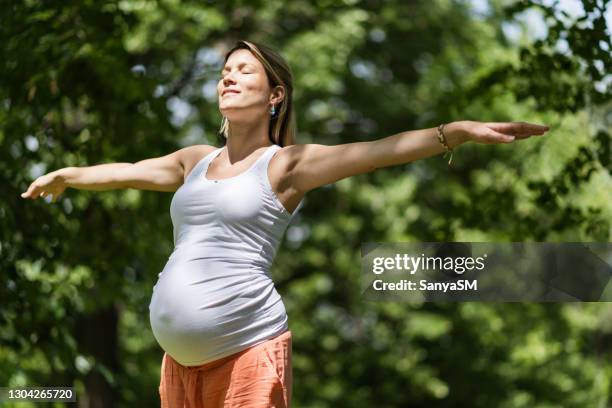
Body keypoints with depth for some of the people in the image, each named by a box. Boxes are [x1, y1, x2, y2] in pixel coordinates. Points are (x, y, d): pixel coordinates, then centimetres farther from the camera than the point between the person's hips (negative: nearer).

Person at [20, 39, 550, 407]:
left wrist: (459, 131, -28)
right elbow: (124, 172, 33)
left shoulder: (286, 165, -2)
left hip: (248, 349, -6)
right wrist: (64, 176, 49)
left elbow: (377, 151, -15)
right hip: (182, 356, 7)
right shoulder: (196, 161, 17)